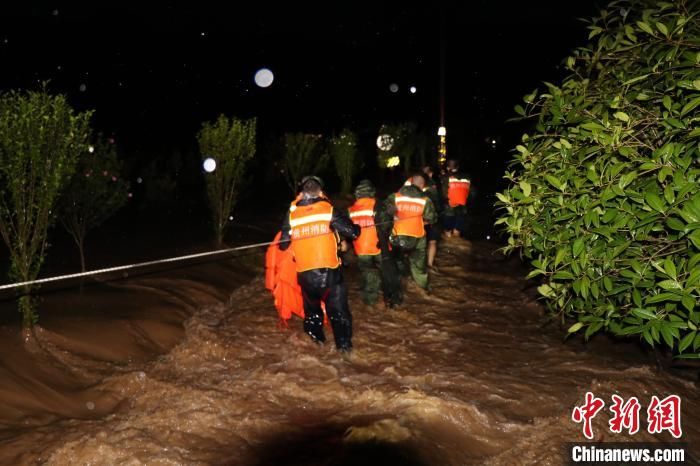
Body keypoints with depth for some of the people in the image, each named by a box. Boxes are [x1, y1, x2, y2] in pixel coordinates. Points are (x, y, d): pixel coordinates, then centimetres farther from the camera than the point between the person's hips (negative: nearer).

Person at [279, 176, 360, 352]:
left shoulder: (291, 214, 1)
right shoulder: (329, 210, -5)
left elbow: (283, 244, 7)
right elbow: (352, 232, -8)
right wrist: (357, 229, 15)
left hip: (304, 273, 3)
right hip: (328, 270, -2)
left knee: (311, 305, 24)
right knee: (337, 307, 7)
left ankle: (316, 337, 30)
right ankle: (343, 343, 2)